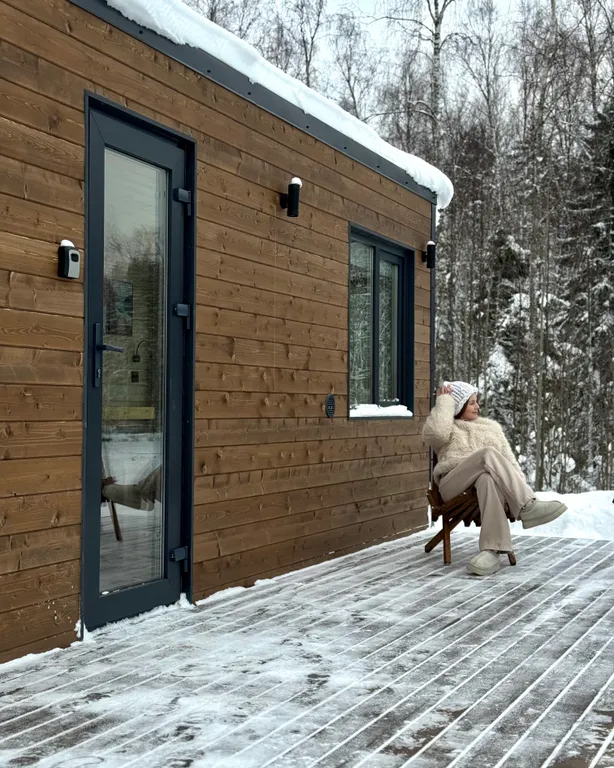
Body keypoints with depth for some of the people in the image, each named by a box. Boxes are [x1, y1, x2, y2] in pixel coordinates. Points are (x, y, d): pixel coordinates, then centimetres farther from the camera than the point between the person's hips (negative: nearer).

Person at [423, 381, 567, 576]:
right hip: (454, 486, -2)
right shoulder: (446, 428, 20)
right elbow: (436, 432, -9)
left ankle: (491, 551, -54)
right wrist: (444, 402, 6)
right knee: (489, 454, -34)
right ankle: (527, 507, -47)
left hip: (489, 477, 3)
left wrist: (520, 484, -3)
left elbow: (508, 459, 17)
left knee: (488, 478, -40)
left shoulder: (491, 426, 30)